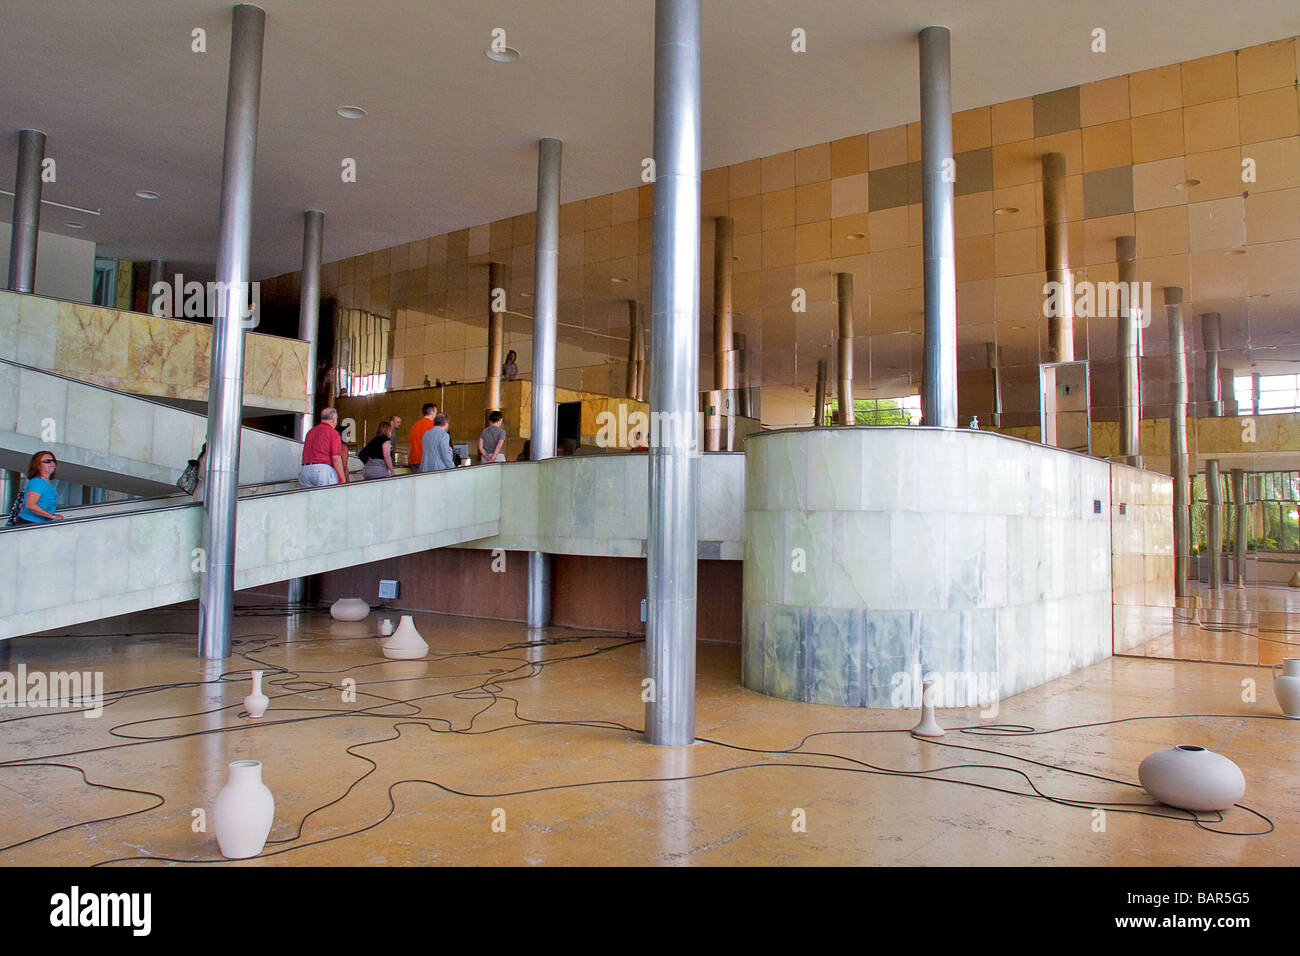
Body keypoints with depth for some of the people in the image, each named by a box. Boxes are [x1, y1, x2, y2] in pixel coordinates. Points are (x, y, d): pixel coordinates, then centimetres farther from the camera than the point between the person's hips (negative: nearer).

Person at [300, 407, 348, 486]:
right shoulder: (333, 432, -1)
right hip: (323, 470, -6)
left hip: (304, 471, 6)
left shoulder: (310, 432, 20)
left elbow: (304, 455, 22)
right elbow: (336, 458, -9)